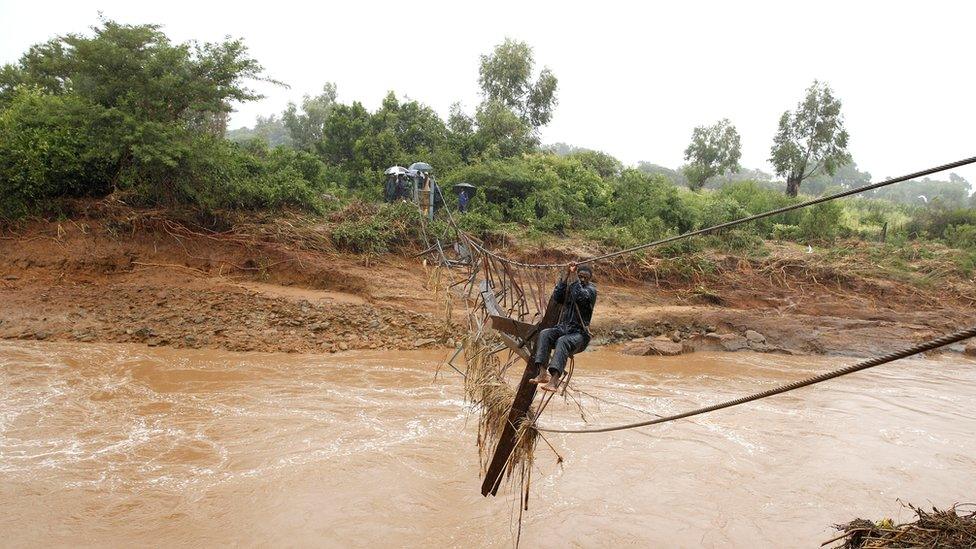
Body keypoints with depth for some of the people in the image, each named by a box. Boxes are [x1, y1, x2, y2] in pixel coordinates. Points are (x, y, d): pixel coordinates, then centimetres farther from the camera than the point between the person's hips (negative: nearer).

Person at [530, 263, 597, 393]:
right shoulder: (569, 287, 14)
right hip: (563, 328, 5)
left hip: (579, 333, -5)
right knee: (544, 334, -25)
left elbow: (580, 296, -22)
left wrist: (574, 276, -17)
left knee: (562, 341, -35)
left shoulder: (591, 290, 0)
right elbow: (556, 297, -6)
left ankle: (554, 380, -51)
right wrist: (566, 277, -10)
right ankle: (542, 373, -37)